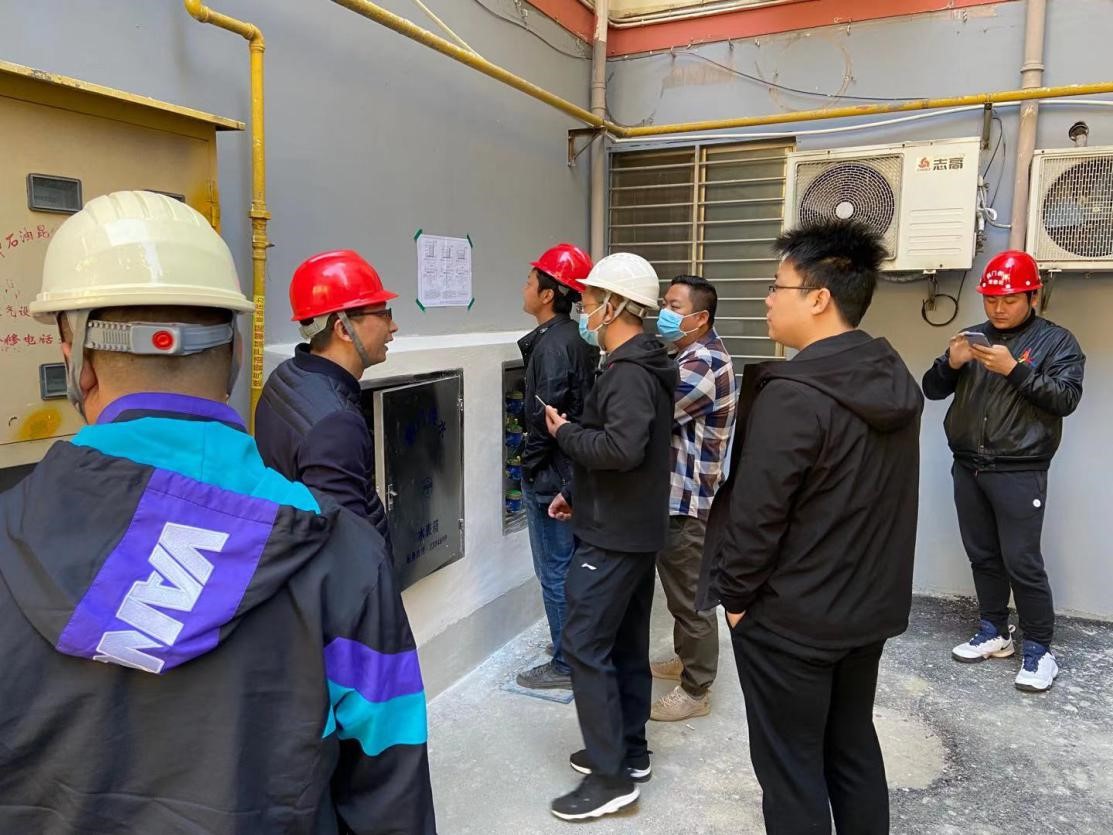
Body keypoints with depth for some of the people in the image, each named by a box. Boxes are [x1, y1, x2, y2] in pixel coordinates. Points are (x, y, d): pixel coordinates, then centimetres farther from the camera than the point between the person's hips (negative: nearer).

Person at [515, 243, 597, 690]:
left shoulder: (552, 344, -19)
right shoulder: (576, 338, 8)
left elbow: (545, 416, -23)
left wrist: (530, 468, -10)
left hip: (551, 475, -9)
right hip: (573, 469, 9)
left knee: (555, 572, 3)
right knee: (572, 566, 20)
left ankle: (566, 664, 15)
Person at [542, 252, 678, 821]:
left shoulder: (628, 372, -19)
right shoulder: (641, 366, 13)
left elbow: (622, 449, -32)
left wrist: (565, 433, -16)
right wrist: (577, 493, 16)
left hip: (613, 535, -10)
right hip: (635, 528, 10)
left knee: (585, 645, -4)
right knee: (626, 643, 16)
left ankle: (611, 774, 5)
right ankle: (630, 751, 28)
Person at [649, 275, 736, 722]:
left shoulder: (702, 366, -23)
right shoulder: (700, 354, 11)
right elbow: (663, 408, 13)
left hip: (688, 500, -10)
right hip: (681, 493, 10)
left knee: (690, 597, 3)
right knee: (681, 590, 23)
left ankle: (695, 690, 17)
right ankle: (687, 660, 40)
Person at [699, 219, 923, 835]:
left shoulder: (791, 393, -25)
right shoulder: (897, 382, 3)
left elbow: (756, 512, -22)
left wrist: (735, 594, -8)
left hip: (789, 618, -8)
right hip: (869, 605, 8)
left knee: (790, 768, 9)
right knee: (853, 747, 23)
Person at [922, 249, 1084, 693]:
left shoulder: (1056, 340, -1)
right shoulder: (974, 336, 10)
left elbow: (1066, 398, -12)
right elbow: (932, 389, 8)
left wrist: (1015, 369, -22)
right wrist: (950, 363, -13)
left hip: (1018, 472, -4)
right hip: (968, 468, 5)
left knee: (1022, 562, -3)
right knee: (983, 556, 13)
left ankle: (1039, 649, 11)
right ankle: (994, 633, 26)